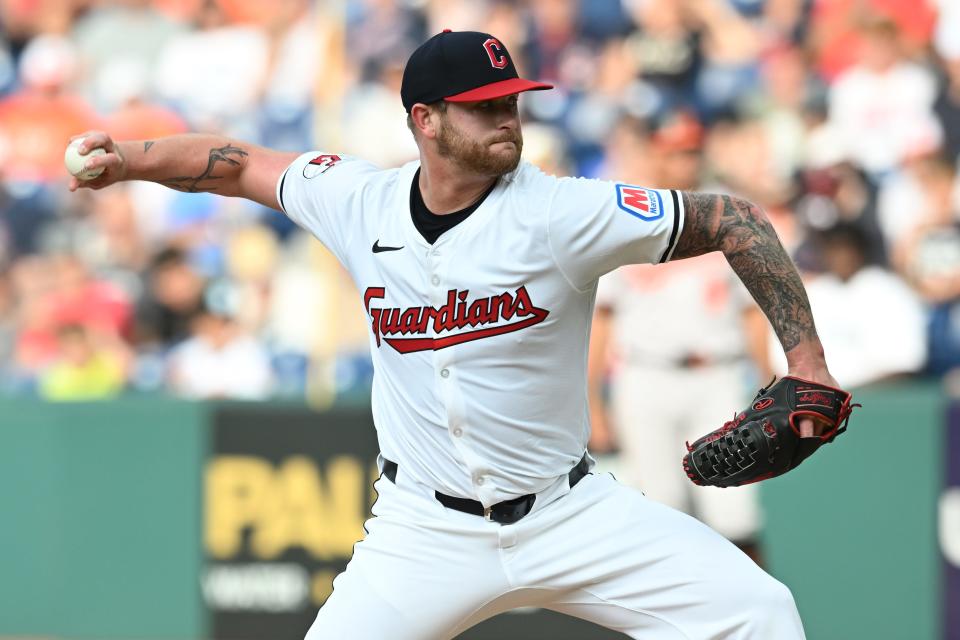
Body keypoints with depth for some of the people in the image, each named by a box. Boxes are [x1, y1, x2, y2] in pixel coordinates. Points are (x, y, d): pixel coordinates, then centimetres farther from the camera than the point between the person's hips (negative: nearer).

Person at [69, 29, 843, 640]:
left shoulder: (561, 213, -15)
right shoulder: (362, 201, -4)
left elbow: (735, 221, -12)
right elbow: (239, 166, 11)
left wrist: (806, 359, -14)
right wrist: (134, 159, -5)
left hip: (569, 512, -1)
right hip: (427, 533, 1)